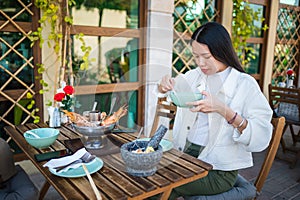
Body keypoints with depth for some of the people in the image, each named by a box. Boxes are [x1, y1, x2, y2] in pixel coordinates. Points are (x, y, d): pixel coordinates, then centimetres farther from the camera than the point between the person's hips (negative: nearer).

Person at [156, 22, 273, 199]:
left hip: (220, 170, -5)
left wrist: (223, 110, -33)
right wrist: (165, 85, -6)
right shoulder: (195, 75, 4)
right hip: (185, 154, 5)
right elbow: (162, 91, 19)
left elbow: (261, 137, -20)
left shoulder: (245, 84, -13)